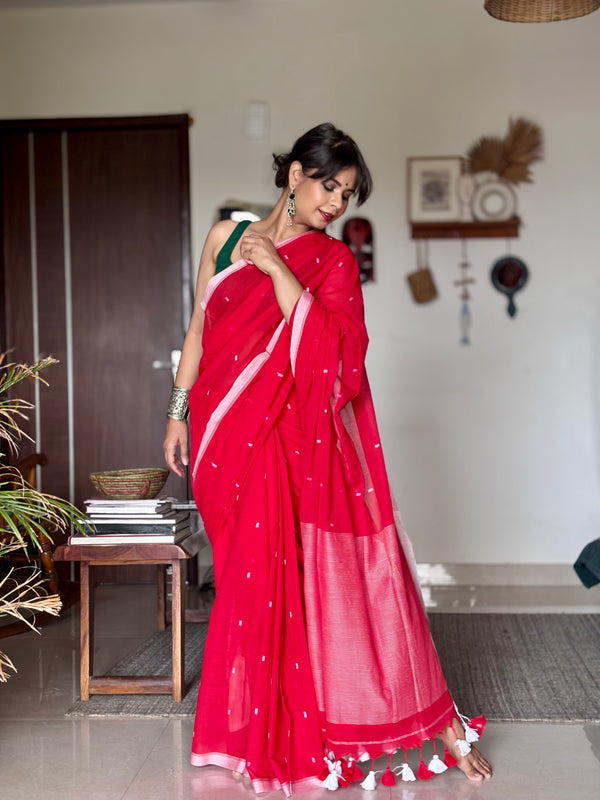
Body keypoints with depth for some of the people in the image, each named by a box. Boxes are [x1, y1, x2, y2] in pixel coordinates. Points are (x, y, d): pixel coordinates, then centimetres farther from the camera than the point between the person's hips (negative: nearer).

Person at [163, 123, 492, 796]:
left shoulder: (334, 259, 3)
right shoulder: (227, 235, 10)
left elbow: (333, 350, -11)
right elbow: (200, 328, 15)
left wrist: (276, 267, -12)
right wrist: (178, 413, 12)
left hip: (299, 437, -2)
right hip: (228, 436, 2)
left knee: (337, 574, -4)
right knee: (252, 578, 7)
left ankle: (437, 720, 7)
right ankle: (261, 733, 22)